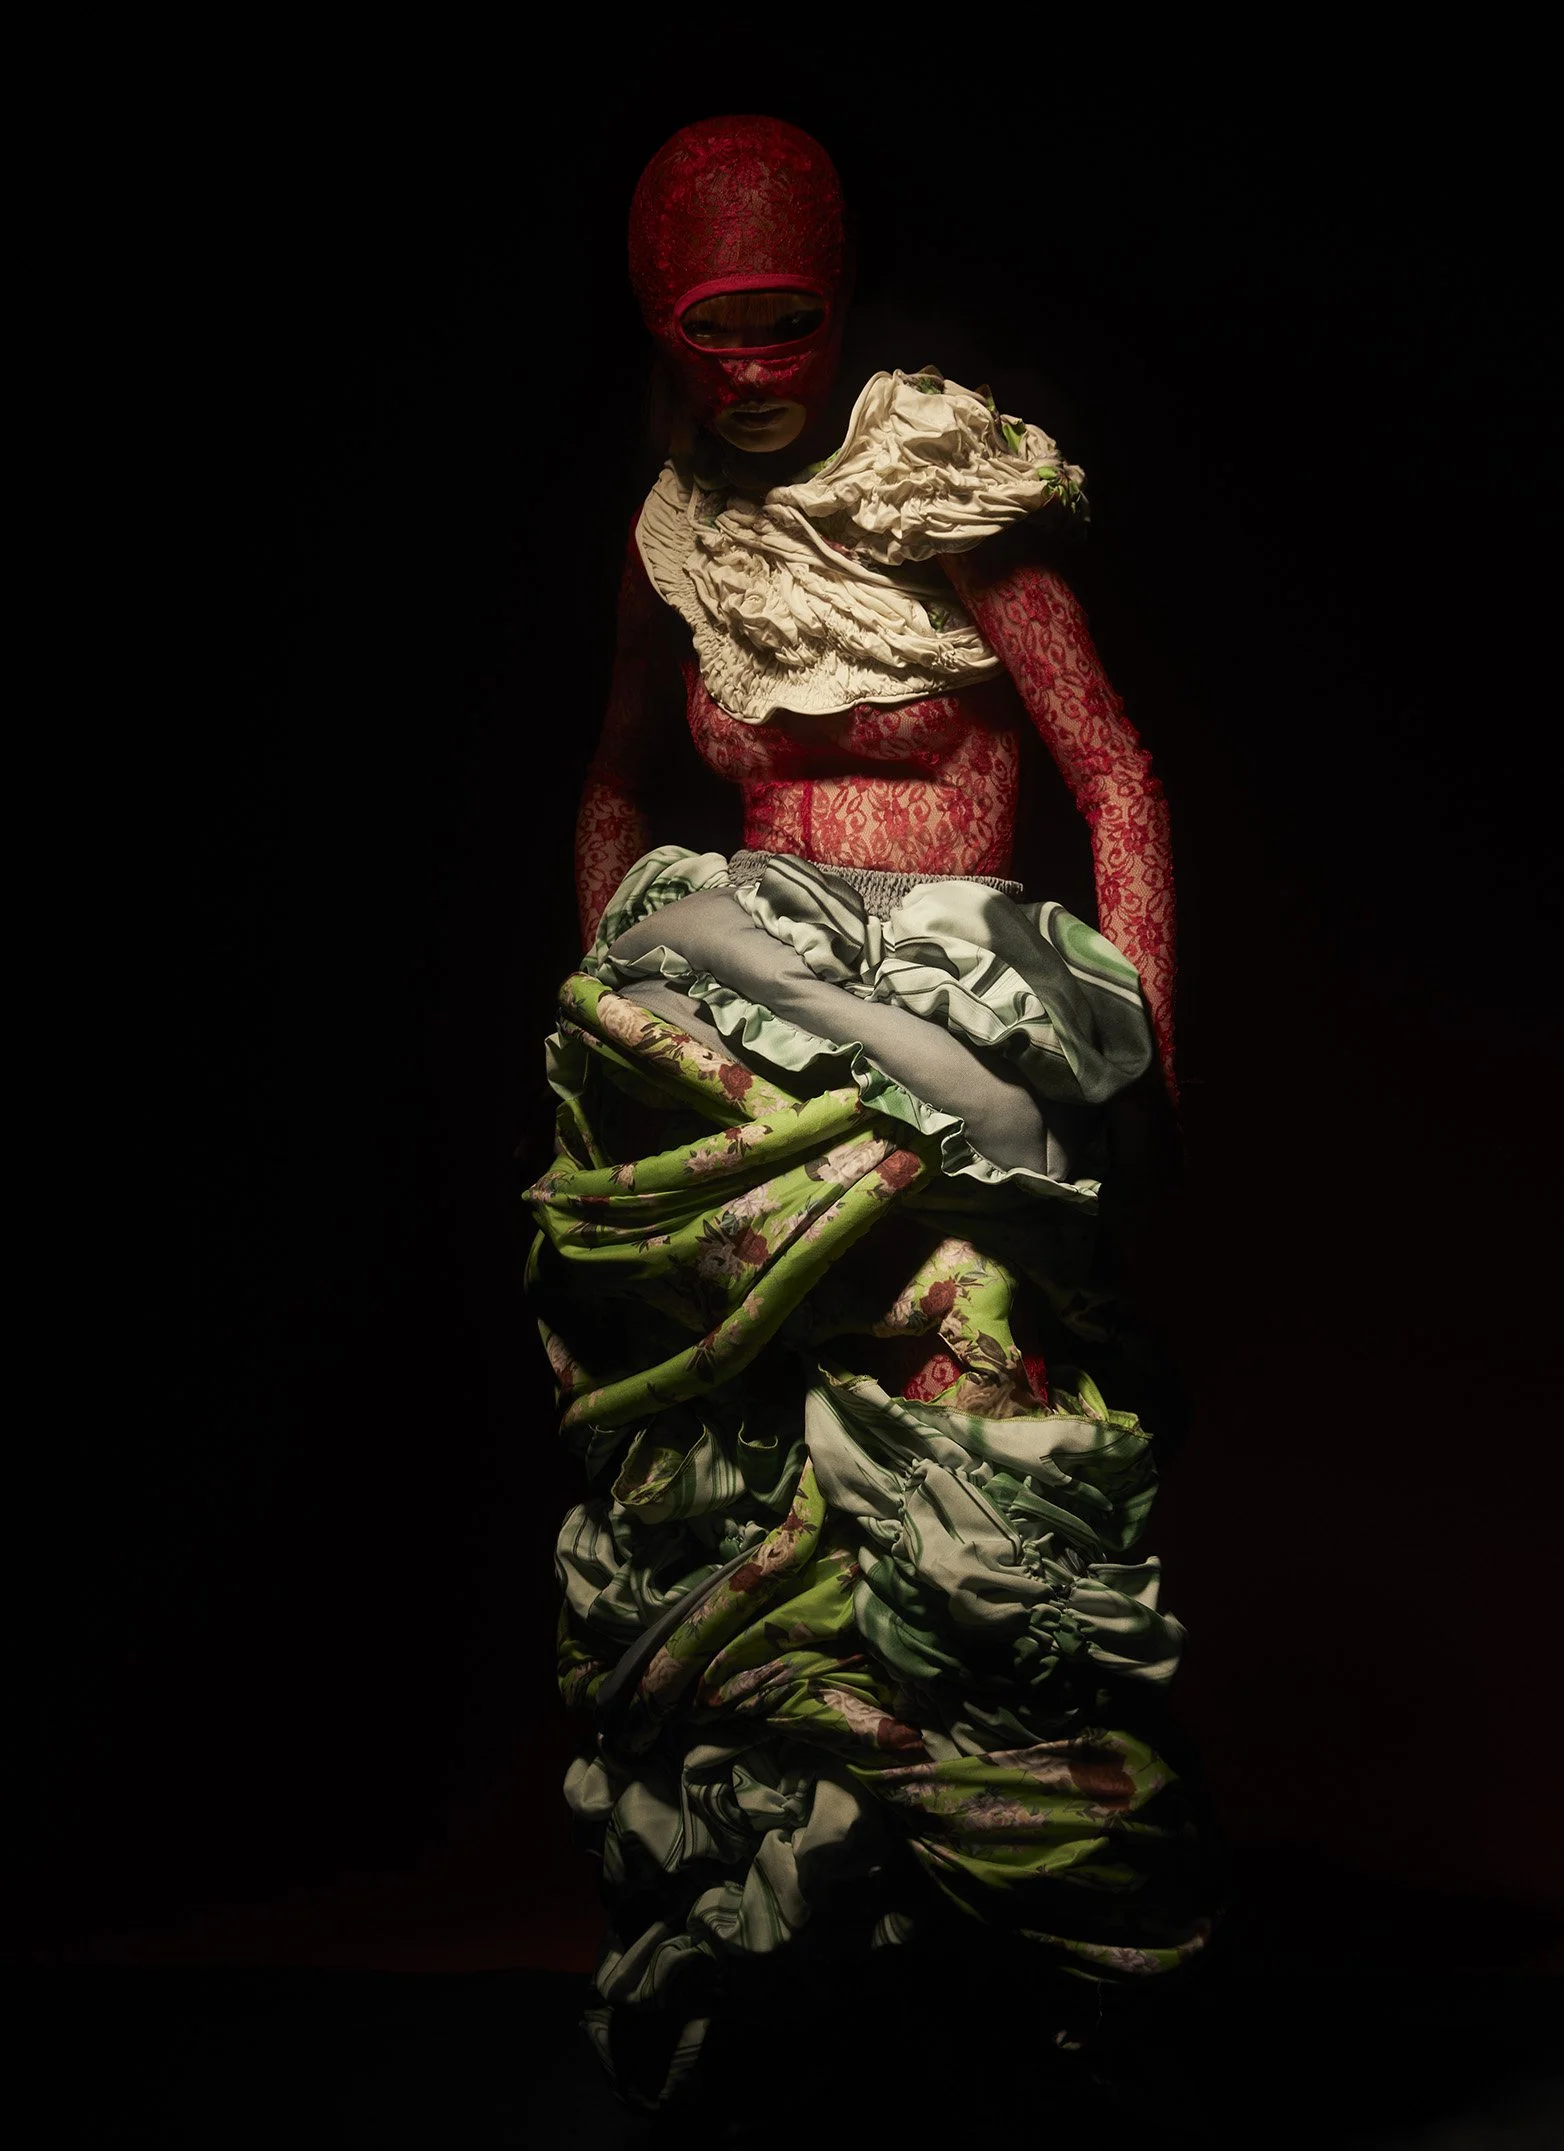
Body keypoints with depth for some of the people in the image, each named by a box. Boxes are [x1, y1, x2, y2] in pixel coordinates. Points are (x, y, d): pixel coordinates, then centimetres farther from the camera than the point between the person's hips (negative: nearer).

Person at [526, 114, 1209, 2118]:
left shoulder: (950, 502, 0)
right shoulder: (669, 545, 13)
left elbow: (1116, 775, -1)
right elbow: (620, 789, 27)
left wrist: (1145, 1044, -9)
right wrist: (611, 984, 16)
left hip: (955, 1030, -3)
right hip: (741, 1024, 3)